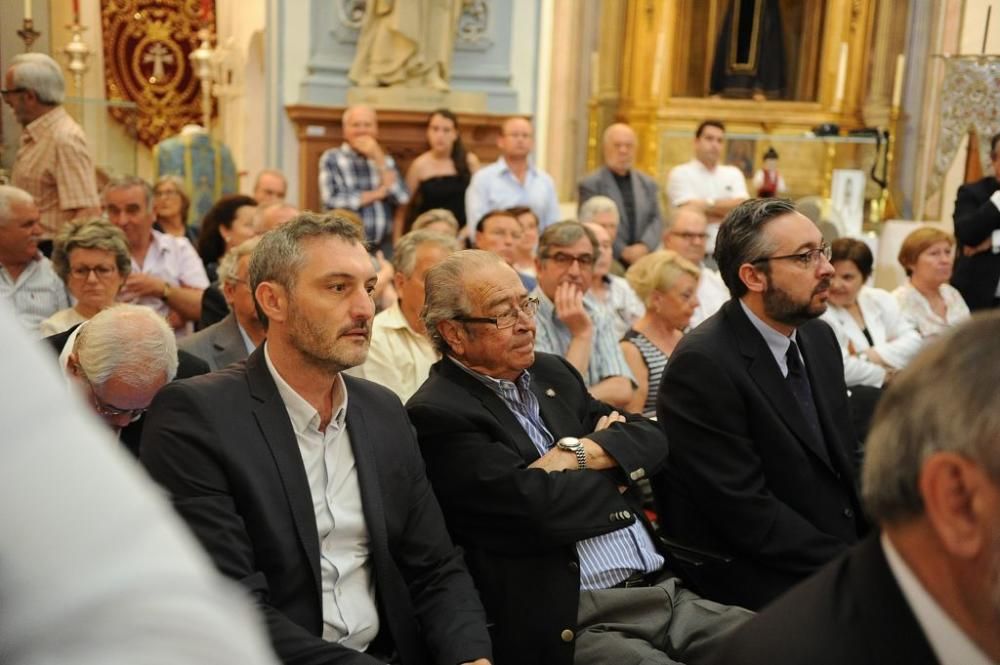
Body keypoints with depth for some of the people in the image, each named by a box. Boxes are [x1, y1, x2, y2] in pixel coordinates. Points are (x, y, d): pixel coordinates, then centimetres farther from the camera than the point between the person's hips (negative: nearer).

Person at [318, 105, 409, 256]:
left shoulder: (383, 159, 16)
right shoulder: (331, 158, 4)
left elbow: (402, 197, 2)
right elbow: (332, 200, -12)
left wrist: (379, 159, -3)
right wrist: (377, 193, -4)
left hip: (383, 246, 3)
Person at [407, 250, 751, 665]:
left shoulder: (551, 372, 16)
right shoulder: (437, 414, -9)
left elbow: (650, 440, 11)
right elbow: (538, 507, -19)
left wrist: (578, 454, -9)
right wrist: (612, 460, 0)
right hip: (572, 624, -8)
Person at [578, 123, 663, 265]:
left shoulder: (648, 184, 15)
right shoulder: (590, 184, 0)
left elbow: (656, 219, 10)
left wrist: (645, 246, -10)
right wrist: (623, 252, -13)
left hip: (644, 262, 4)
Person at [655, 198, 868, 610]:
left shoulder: (819, 338, 9)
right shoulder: (702, 364, -18)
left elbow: (846, 457, 15)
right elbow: (746, 512, -19)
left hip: (843, 553, 8)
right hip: (759, 586, -8)